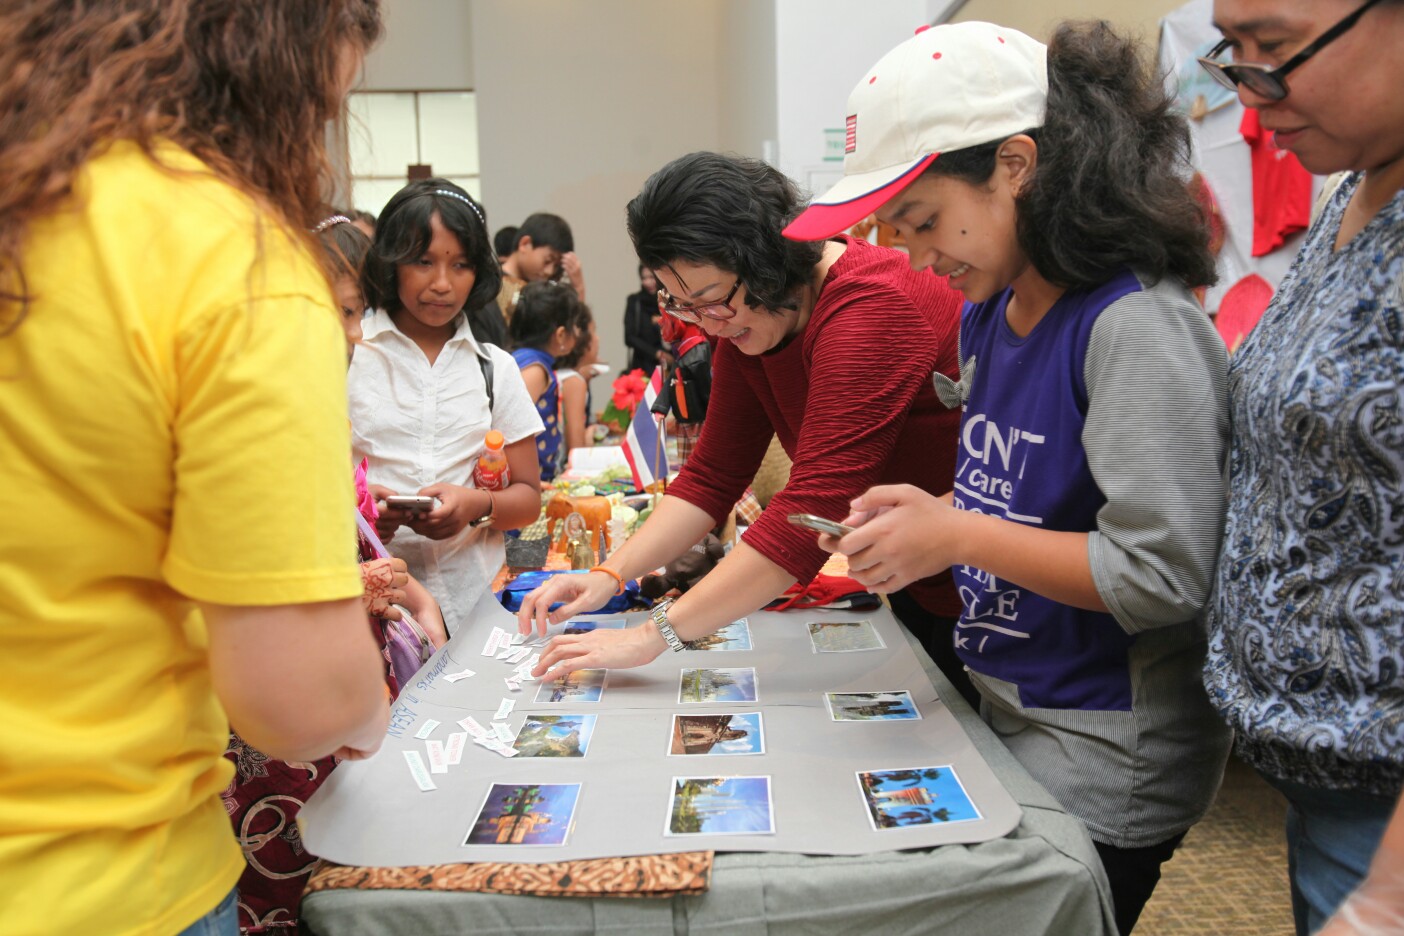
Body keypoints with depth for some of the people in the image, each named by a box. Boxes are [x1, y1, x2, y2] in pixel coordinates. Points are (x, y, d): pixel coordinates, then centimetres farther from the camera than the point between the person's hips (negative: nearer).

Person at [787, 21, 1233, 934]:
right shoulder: (988, 315, 5)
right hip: (1005, 721, 8)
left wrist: (958, 535, -21)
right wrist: (924, 520, -2)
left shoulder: (1135, 329, -22)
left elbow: (1162, 576, -25)